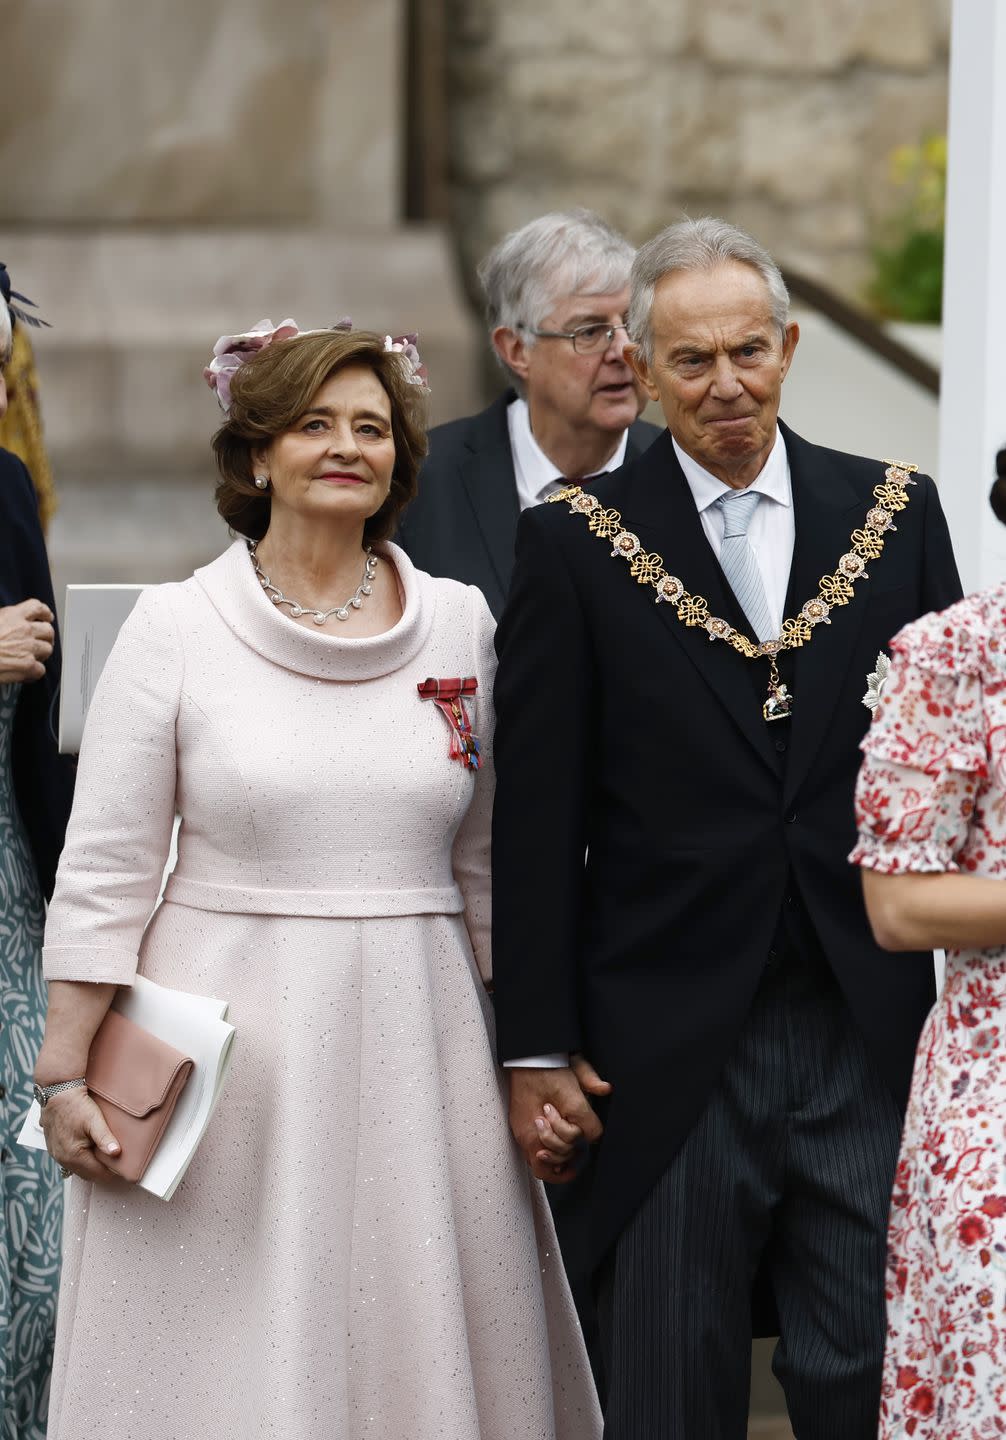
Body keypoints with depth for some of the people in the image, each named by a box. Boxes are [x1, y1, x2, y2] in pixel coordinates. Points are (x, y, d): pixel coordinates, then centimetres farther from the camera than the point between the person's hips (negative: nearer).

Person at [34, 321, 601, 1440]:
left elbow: (491, 864, 11)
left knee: (424, 1347, 5)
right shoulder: (176, 625, -2)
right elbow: (103, 872, -2)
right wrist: (66, 1072, -5)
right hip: (233, 1043, -2)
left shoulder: (461, 623, 5)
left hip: (416, 1043, 2)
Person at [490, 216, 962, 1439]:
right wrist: (538, 1050, -3)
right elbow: (535, 817, -1)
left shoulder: (898, 513, 6)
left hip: (872, 1036, 2)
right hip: (673, 1050, -1)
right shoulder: (576, 544, -1)